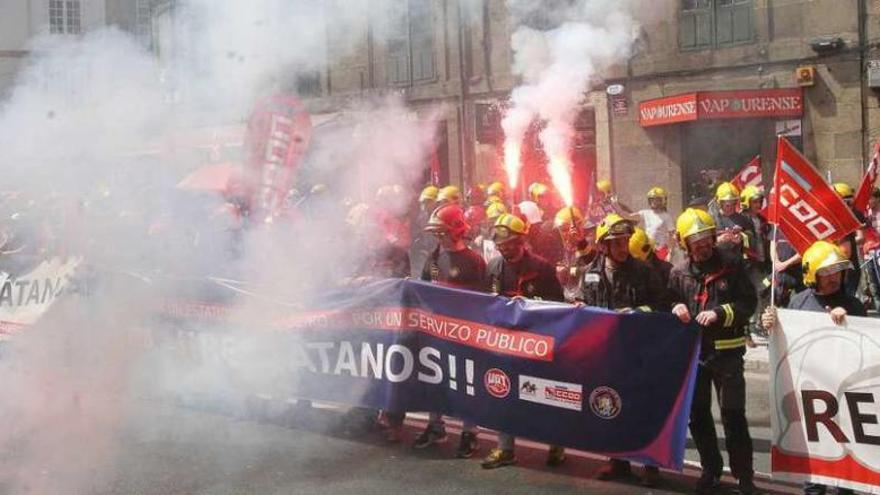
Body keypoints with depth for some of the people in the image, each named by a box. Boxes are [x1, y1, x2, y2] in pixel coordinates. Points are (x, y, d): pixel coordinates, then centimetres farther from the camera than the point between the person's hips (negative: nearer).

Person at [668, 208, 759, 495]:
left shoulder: (731, 264, -4)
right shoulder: (679, 272, 5)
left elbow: (749, 302, -5)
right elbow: (669, 304, 14)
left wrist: (720, 313, -18)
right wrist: (676, 308, -8)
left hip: (726, 351, -4)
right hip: (692, 351, 4)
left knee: (733, 417, -3)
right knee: (698, 415, 12)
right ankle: (711, 471, 28)